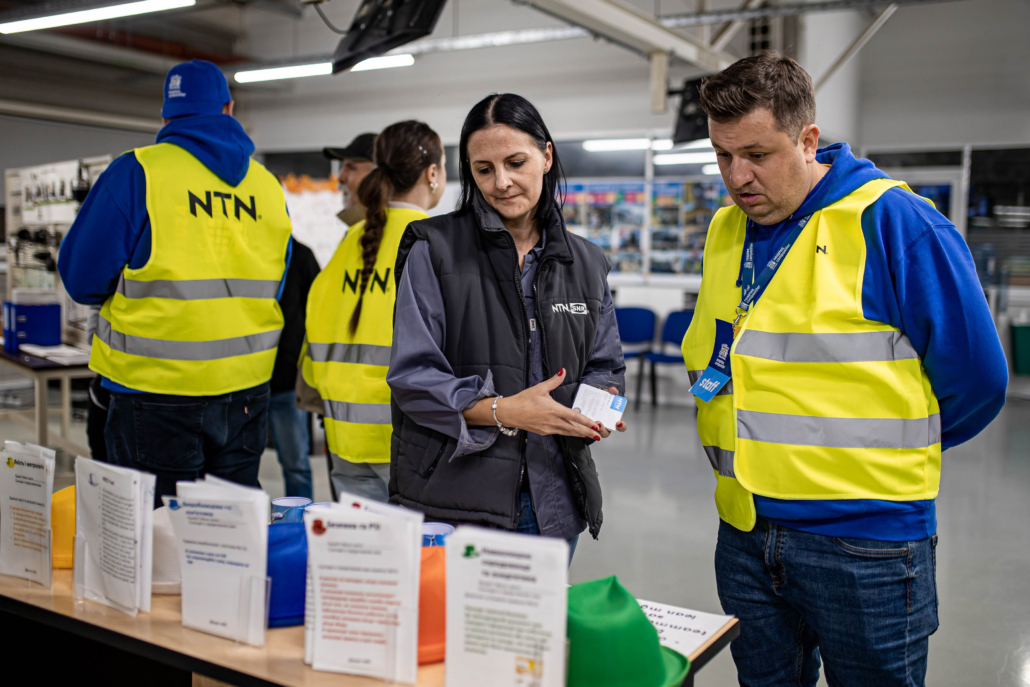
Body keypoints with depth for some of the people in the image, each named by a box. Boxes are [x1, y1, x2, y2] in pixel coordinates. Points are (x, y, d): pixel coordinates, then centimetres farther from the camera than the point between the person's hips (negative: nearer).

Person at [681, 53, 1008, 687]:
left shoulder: (895, 223, -13)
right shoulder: (726, 231, 7)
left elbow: (974, 378, -9)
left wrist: (884, 459, 3)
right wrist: (756, 450, 11)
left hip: (864, 546, -5)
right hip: (744, 534, 6)